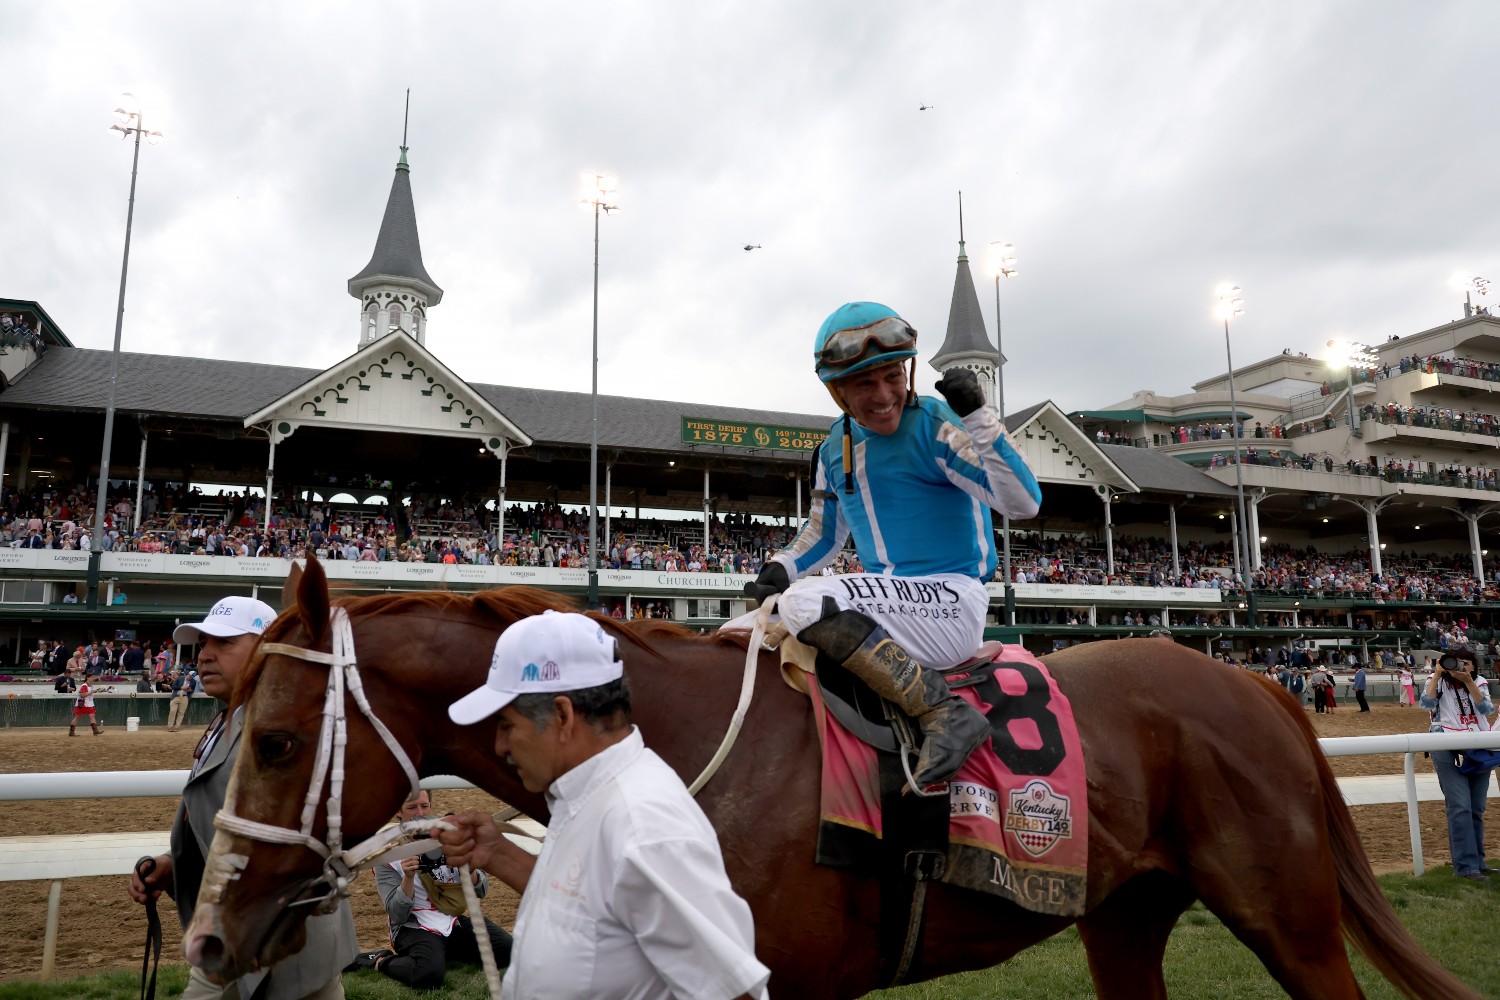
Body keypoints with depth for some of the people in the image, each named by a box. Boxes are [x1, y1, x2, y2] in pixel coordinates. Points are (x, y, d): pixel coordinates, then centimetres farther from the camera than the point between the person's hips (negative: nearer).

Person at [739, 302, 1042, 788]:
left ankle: (945, 713, -28)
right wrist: (781, 569, 2)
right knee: (741, 634, 6)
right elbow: (824, 533, 22)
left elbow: (1024, 502, -19)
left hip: (951, 601, -8)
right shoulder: (836, 447, 10)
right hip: (884, 601, 8)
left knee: (806, 603, -32)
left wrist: (979, 419, -28)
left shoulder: (934, 425, -11)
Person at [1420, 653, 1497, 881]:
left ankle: (1477, 861, 19)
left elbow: (1487, 709, -6)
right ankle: (1466, 866, -9)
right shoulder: (1438, 681, 3)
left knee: (1477, 809, 8)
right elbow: (1427, 703, -15)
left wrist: (1468, 682, -14)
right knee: (1460, 807, -10)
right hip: (1448, 749, -4)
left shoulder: (1479, 683, 10)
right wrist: (1437, 675, -14)